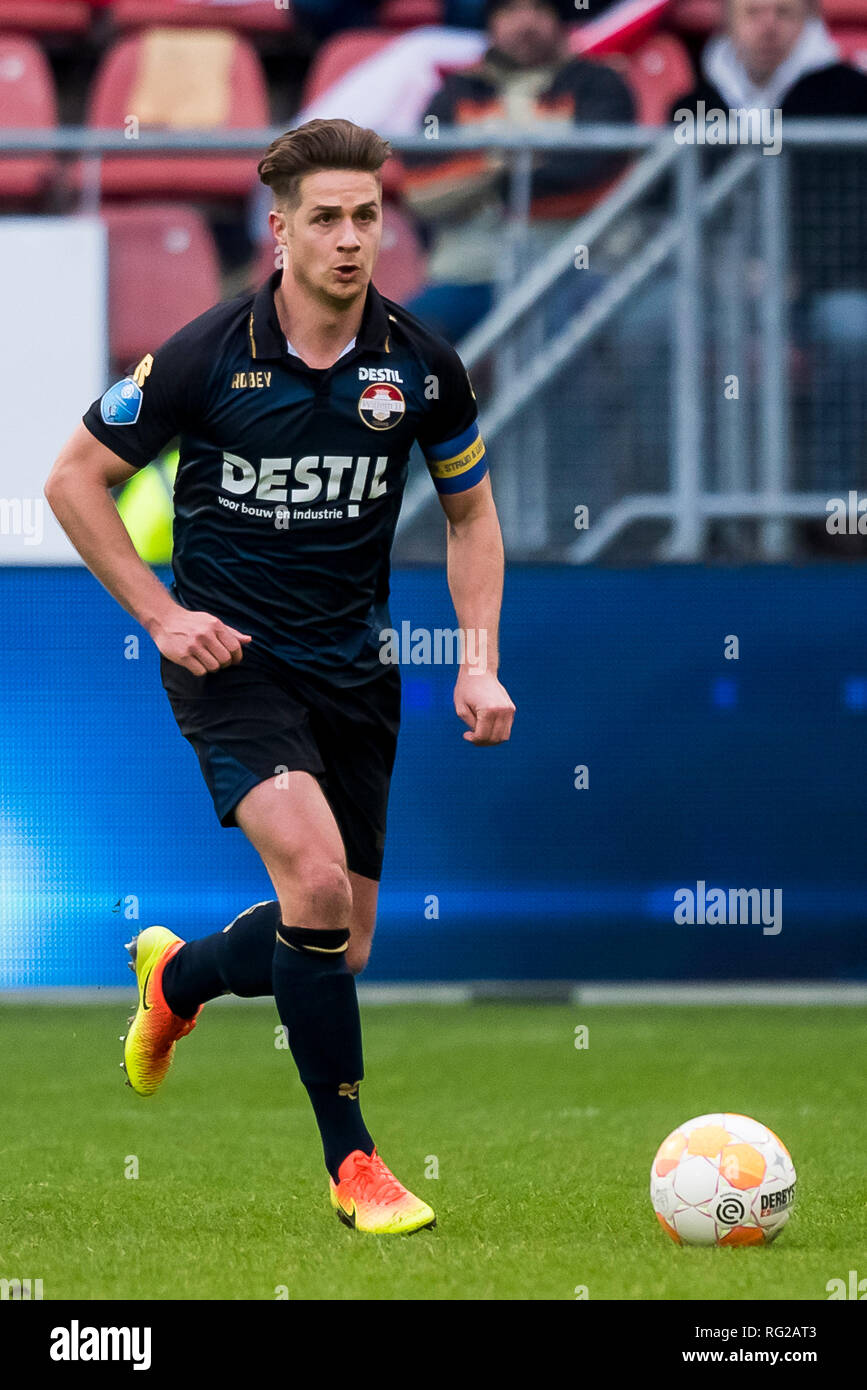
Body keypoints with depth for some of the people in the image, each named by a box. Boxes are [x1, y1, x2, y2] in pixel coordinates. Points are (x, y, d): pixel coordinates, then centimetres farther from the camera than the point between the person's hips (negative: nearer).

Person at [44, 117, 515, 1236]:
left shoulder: (421, 366, -3)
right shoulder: (209, 355, -13)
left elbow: (470, 512, 12)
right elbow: (75, 479, -2)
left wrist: (480, 663, 0)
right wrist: (160, 613, -10)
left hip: (352, 671, 4)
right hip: (230, 657, -4)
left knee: (340, 951, 6)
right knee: (316, 875, -26)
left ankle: (177, 977, 41)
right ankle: (351, 1164, -13)